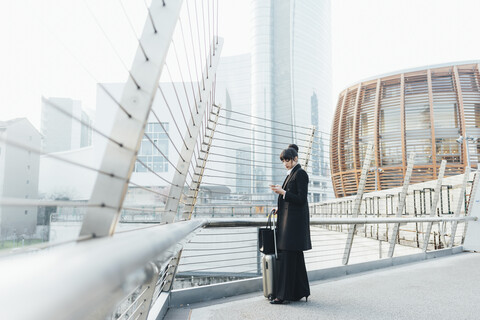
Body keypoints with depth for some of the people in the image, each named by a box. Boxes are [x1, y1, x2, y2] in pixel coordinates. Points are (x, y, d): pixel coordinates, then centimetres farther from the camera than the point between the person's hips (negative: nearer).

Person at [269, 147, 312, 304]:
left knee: (287, 256, -8)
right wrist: (280, 208, 9)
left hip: (294, 220, -10)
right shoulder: (291, 174, 19)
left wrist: (282, 192, -18)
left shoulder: (301, 173, -10)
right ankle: (300, 291, 19)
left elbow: (301, 199, -17)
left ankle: (284, 294, -3)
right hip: (289, 219, 10)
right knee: (295, 257, 12)